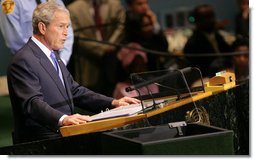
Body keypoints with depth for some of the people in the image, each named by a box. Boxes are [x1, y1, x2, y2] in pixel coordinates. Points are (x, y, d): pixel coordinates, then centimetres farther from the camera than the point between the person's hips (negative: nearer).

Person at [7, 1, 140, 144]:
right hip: (40, 141, -9)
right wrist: (62, 119, -41)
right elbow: (33, 103, -24)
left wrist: (113, 103, 8)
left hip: (62, 133, 9)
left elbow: (75, 91, 21)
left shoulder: (53, 55, 19)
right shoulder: (24, 60, -12)